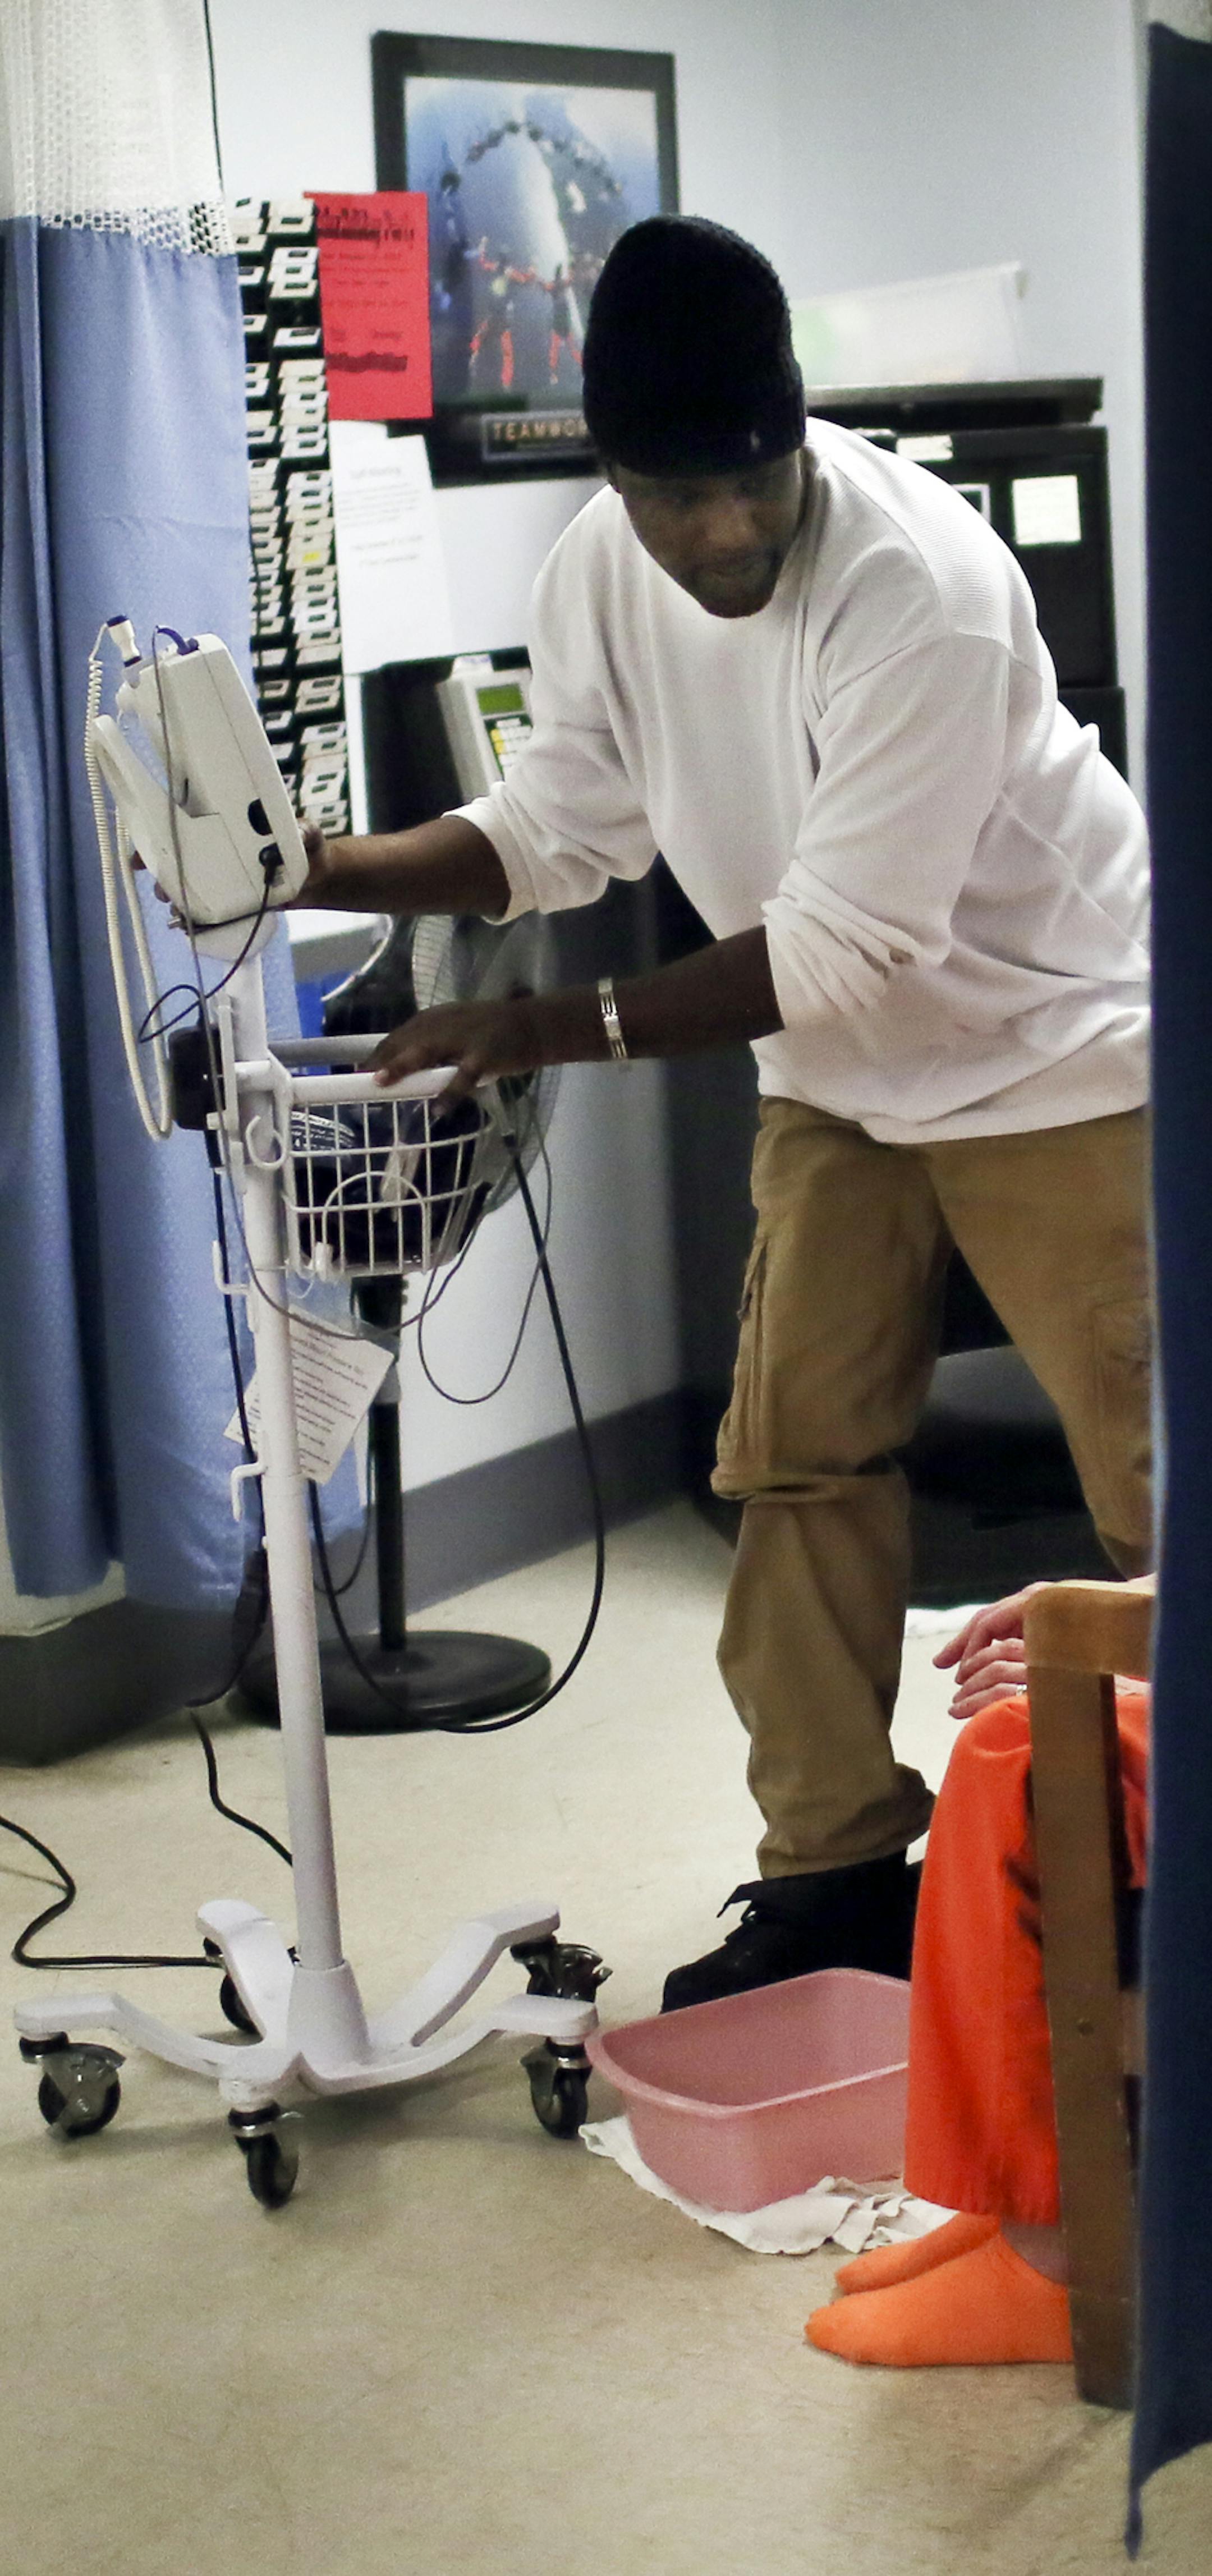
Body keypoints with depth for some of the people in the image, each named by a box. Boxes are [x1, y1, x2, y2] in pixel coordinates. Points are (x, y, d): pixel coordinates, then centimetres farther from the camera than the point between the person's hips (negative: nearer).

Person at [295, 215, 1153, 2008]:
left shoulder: (922, 587, -31)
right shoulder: (600, 576, -10)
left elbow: (841, 948, -31)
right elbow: (568, 819, 0)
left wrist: (552, 1032, -33)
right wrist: (331, 870, -15)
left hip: (1057, 1052, -6)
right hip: (841, 1076, 6)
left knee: (1152, 1485, -2)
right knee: (795, 1456, 4)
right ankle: (838, 1876, 14)